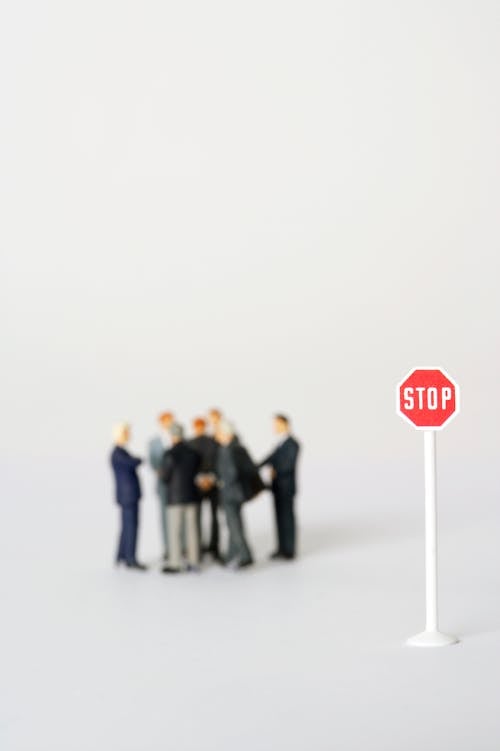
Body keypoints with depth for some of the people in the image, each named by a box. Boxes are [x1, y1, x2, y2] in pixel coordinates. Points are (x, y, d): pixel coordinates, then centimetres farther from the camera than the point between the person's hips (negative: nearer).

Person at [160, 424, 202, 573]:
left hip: (176, 496, -5)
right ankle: (193, 562, 12)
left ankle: (174, 564, 3)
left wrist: (161, 471, 13)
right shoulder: (194, 453, 0)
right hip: (192, 495, 5)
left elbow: (165, 477, -9)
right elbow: (197, 472, 8)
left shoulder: (169, 455, -15)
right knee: (192, 529, 10)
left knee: (174, 531, 2)